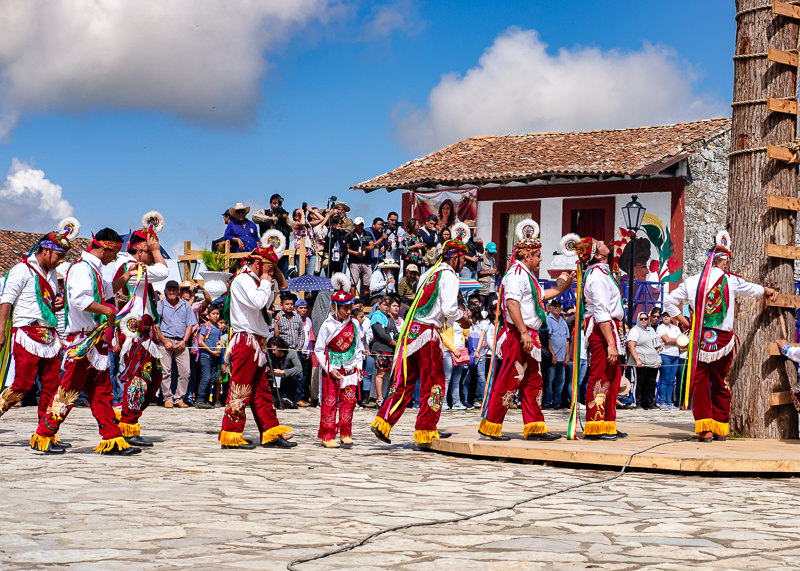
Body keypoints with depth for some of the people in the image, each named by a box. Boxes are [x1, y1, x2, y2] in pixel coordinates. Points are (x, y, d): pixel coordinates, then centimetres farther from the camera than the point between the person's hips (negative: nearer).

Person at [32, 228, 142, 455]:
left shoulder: (94, 269, 19)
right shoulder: (81, 268, -13)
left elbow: (105, 292, 40)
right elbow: (79, 299, -28)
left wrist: (125, 277, 31)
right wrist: (107, 311, -20)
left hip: (96, 341, 10)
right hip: (83, 340, -10)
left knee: (102, 391, 8)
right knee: (69, 389, -8)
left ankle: (112, 439, 10)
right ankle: (43, 436, -2)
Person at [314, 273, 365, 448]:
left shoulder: (353, 324, 5)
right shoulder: (327, 326, -6)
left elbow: (358, 347, 14)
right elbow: (319, 350, -3)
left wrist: (358, 366, 6)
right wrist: (329, 368, -9)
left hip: (350, 369, 3)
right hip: (331, 370, -3)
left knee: (348, 401, 3)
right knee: (329, 402, -2)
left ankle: (345, 434, 12)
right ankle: (327, 436, 2)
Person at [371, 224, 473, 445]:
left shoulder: (429, 273, 18)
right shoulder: (449, 276, -7)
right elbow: (449, 309, -16)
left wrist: (456, 312, 21)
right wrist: (462, 319, 3)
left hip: (411, 330, 8)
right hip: (428, 332, -8)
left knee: (405, 381, 10)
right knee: (433, 383, 2)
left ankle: (383, 422, 4)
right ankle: (425, 430, 5)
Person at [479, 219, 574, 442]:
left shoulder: (527, 275, 21)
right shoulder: (517, 273, -13)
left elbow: (541, 295, 40)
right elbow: (512, 303, -24)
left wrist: (564, 287, 31)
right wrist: (524, 333, -29)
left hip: (527, 337, 11)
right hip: (518, 337, -11)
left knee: (533, 382, 11)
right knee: (510, 380, -8)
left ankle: (534, 426, 15)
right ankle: (490, 424, -3)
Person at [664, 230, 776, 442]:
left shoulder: (692, 282, 4)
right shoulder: (731, 281, 1)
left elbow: (669, 302, 8)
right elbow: (753, 289, 20)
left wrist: (684, 322, 13)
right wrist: (768, 290, 41)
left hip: (700, 339, 0)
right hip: (723, 340, 0)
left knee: (700, 383, 3)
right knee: (721, 383, 11)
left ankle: (705, 429, -4)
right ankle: (720, 429, 16)